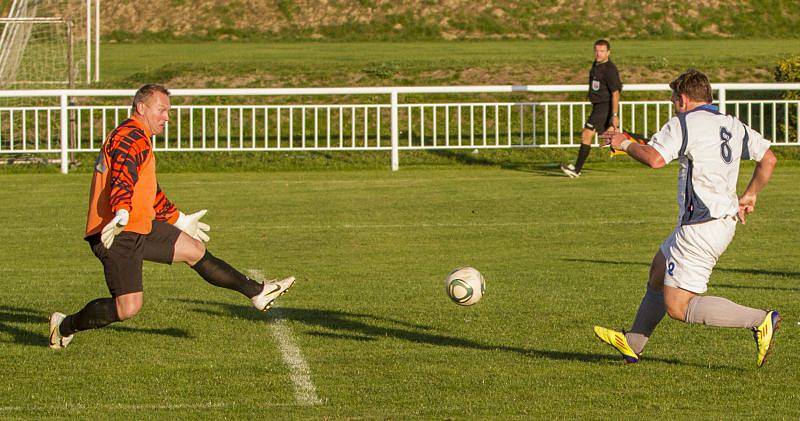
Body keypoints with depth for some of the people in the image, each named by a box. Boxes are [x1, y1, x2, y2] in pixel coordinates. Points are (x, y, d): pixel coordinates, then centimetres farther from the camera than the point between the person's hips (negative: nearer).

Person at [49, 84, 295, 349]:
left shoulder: (138, 139, 23)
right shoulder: (133, 138, -12)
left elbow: (149, 191, 35)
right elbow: (122, 180, -29)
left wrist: (180, 220, 42)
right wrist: (122, 215, -46)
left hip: (141, 228, 11)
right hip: (116, 237, -11)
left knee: (195, 250, 14)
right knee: (128, 308, -14)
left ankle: (258, 293, 23)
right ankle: (65, 326, 6)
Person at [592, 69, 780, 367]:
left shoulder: (683, 124, -12)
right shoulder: (733, 125, 12)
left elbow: (654, 159, -26)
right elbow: (768, 159, 17)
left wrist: (625, 143, -7)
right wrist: (749, 196, 29)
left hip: (700, 228, -10)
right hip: (725, 221, 10)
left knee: (678, 307, -7)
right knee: (659, 270, 26)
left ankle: (761, 321, -14)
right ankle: (632, 345, 38)